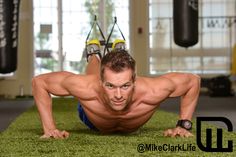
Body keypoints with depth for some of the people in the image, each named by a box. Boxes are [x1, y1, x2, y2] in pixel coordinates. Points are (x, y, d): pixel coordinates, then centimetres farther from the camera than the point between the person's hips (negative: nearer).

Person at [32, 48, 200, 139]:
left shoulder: (151, 91, -51)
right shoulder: (86, 87, -51)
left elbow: (193, 80, -31)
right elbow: (39, 81, -34)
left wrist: (184, 125, -32)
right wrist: (49, 128, -38)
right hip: (93, 121, -1)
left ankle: (120, 54, 66)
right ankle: (94, 55, 65)